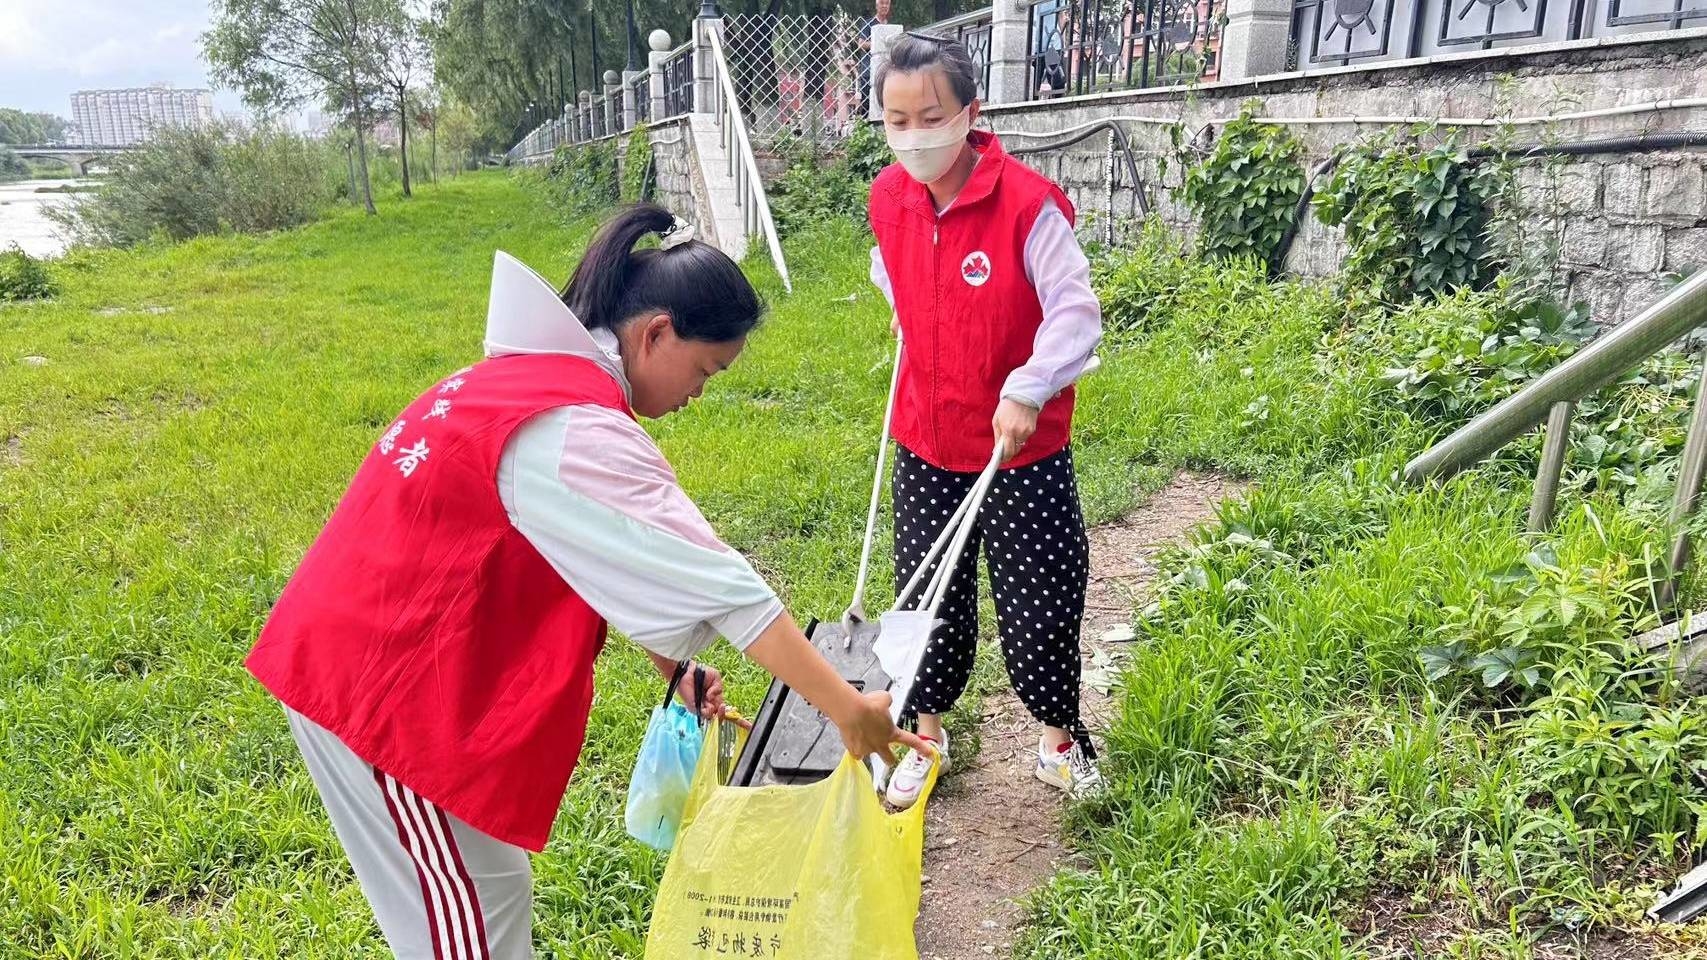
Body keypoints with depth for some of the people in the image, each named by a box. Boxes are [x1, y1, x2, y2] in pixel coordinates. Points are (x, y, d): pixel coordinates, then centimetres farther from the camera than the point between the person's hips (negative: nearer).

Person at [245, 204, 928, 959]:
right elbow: (717, 584, -27)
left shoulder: (537, 373, 6)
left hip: (372, 647, 10)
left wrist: (668, 664, 5)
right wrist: (847, 710, -22)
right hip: (381, 679, -9)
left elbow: (609, 563, 11)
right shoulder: (575, 430, -26)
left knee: (489, 886, 20)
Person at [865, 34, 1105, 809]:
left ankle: (1060, 738, 31)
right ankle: (928, 736, 33)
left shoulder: (1026, 202, -20)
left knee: (1040, 598, 7)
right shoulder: (887, 200, -3)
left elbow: (1075, 311, -19)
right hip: (926, 444, 4)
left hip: (1022, 448, -4)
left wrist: (1027, 390, -28)